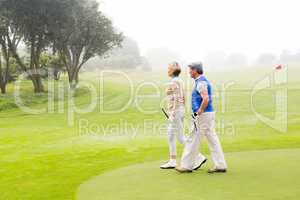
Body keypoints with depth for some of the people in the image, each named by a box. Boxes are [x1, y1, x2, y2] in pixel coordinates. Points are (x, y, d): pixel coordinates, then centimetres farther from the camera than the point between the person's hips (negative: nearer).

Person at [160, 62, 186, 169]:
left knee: (180, 137, -5)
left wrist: (172, 114, -21)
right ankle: (172, 161, 15)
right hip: (180, 110, 10)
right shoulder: (180, 81, 13)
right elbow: (183, 98, 17)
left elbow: (176, 99, -21)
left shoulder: (173, 82, -15)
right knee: (170, 136, 12)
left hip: (175, 111, -10)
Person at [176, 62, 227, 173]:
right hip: (209, 114, 10)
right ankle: (221, 165, 9)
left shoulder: (201, 82, -15)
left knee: (193, 140, -2)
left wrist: (200, 111, -17)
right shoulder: (203, 80, 17)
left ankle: (187, 165, 6)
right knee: (213, 139, 8)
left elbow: (206, 99, -28)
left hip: (203, 115, -10)